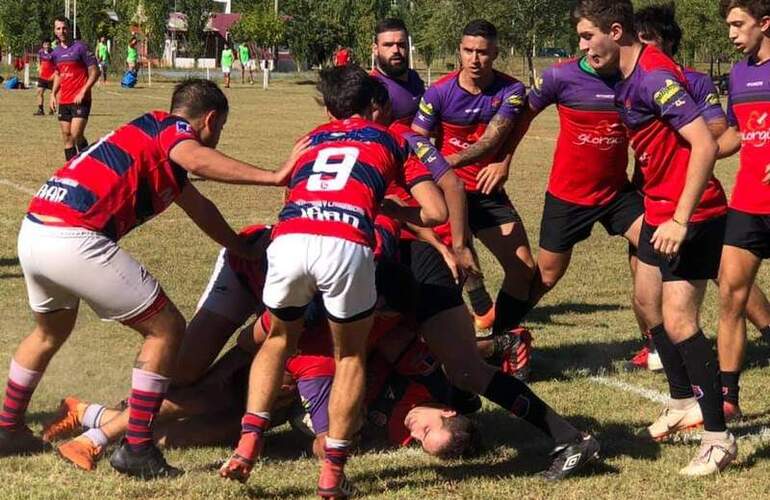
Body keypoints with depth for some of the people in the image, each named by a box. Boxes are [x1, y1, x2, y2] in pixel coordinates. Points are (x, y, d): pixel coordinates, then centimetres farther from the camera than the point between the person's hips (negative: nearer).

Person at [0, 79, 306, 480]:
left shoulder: (152, 132, 26)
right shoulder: (172, 129, 0)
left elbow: (199, 208, 37)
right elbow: (196, 161, -27)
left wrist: (250, 250, 45)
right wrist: (273, 176, -30)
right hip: (75, 240, -10)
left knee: (50, 331, 35)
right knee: (166, 328, 3)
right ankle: (137, 449, 4)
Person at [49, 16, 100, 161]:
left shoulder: (80, 47, -8)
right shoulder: (56, 52, 11)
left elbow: (95, 72, -8)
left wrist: (83, 92, -15)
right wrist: (53, 94, 11)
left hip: (80, 100, -6)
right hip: (63, 100, 6)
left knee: (76, 135, -15)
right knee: (66, 137, 7)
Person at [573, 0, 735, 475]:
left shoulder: (655, 76, -22)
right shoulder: (628, 77, 8)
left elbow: (705, 145, -29)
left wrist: (681, 220, -31)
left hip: (690, 214, -11)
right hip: (660, 207, 11)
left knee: (678, 320, -13)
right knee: (648, 301, 20)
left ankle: (719, 437, -6)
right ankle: (683, 402, 35)